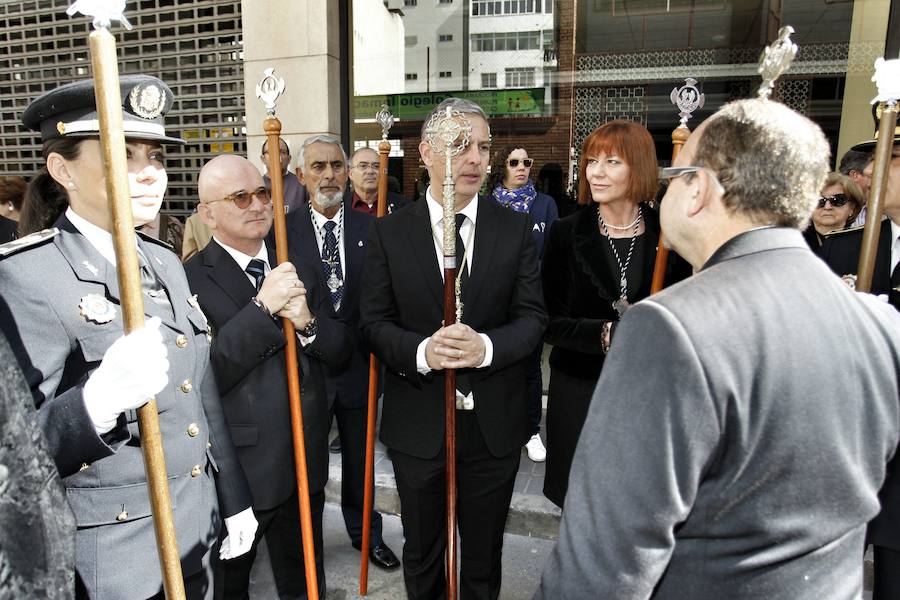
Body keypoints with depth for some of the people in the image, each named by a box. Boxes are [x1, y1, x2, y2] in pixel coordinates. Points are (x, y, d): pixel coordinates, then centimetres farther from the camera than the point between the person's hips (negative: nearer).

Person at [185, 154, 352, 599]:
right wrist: (262, 307, -30)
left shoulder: (301, 267, 2)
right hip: (236, 471, -4)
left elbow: (340, 349, 1)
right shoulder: (190, 279, -16)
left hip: (305, 463, 5)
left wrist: (308, 323, -19)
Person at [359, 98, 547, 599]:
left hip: (494, 424, 1)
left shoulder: (516, 229, -3)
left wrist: (487, 346, -25)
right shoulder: (390, 232, -4)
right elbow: (375, 321, -5)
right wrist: (420, 351, -24)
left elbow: (533, 316, -4)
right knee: (422, 556, 22)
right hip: (418, 423, 0)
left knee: (484, 558, 21)